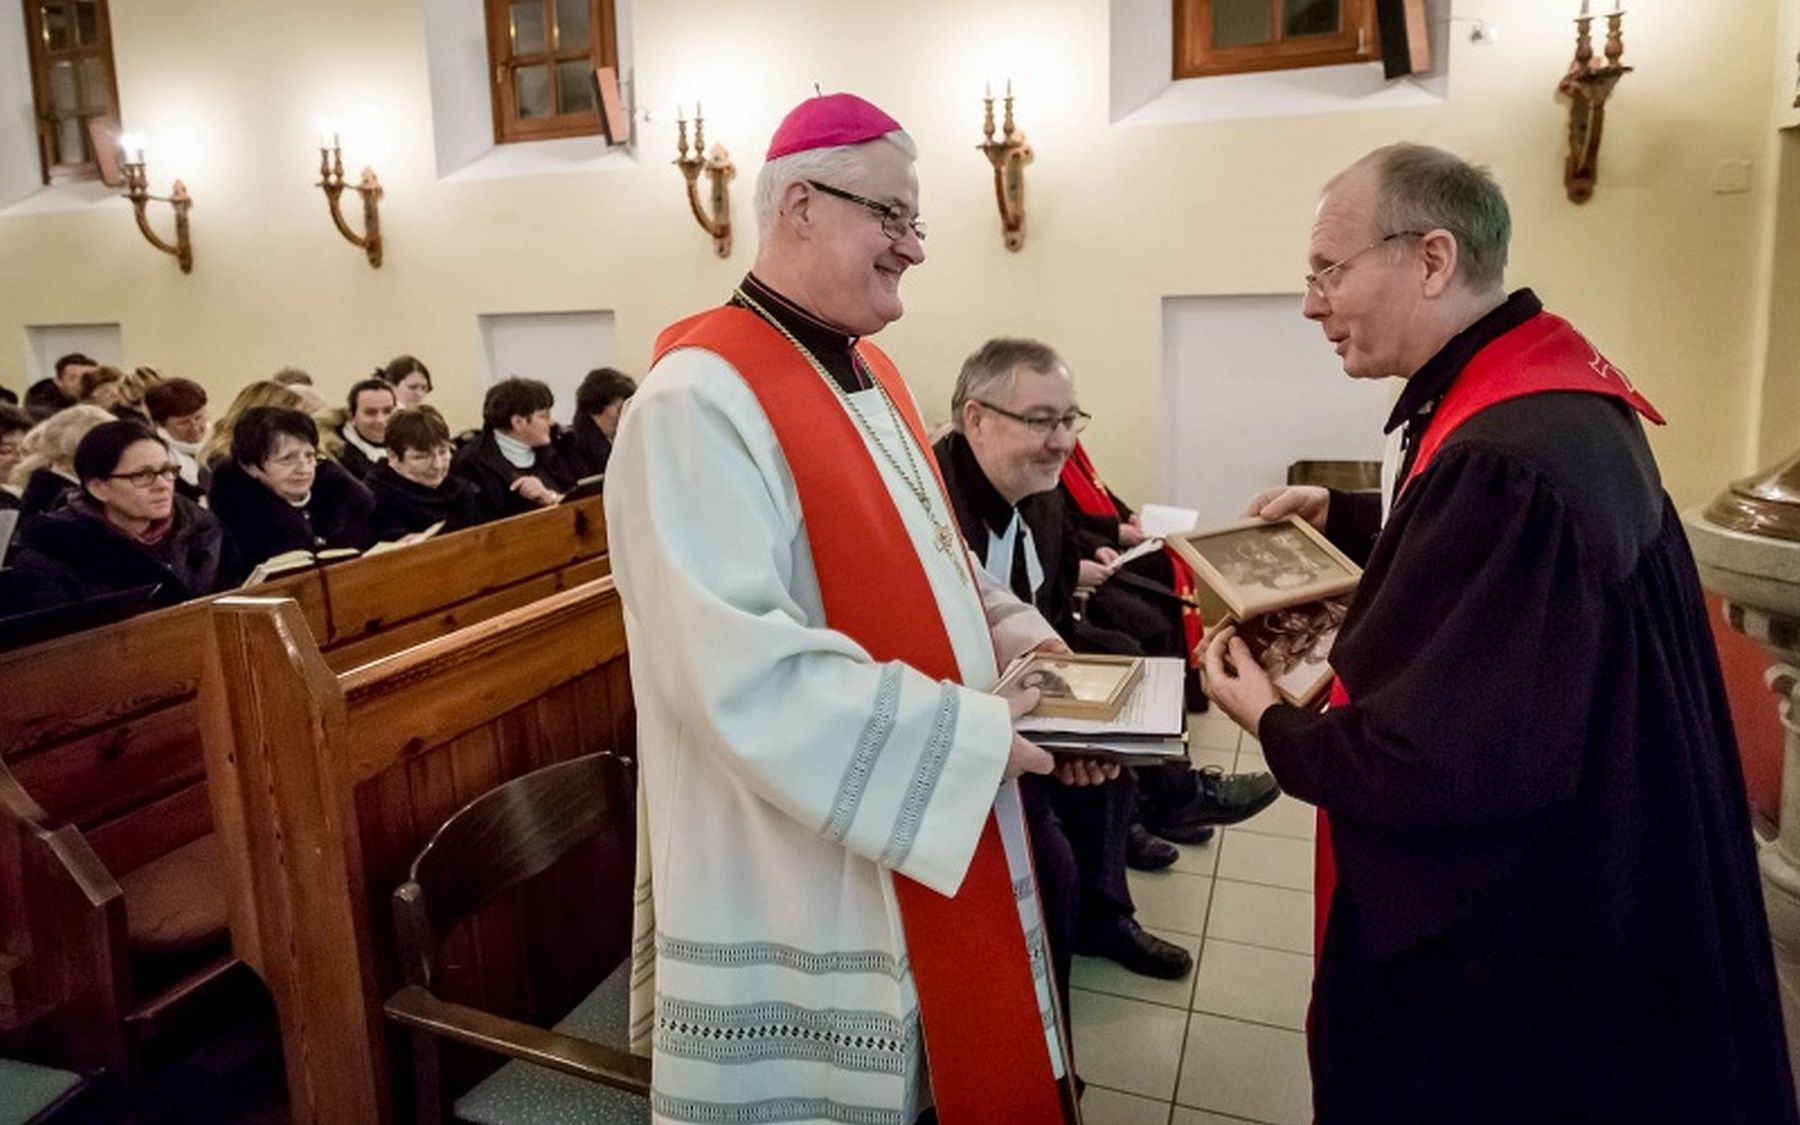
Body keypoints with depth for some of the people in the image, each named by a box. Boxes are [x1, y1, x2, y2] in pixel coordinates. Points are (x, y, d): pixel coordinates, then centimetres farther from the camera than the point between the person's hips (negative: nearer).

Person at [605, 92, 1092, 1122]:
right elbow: (740, 670, -28)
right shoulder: (703, 399, -20)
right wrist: (964, 732, -23)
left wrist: (1017, 637, 0)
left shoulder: (871, 374, 9)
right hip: (801, 885, -9)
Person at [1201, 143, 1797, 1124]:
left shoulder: (1505, 461, -33)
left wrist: (1273, 724, -15)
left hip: (1504, 936, -10)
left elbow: (1442, 767, -32)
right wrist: (1342, 519, 10)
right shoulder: (1547, 389, 0)